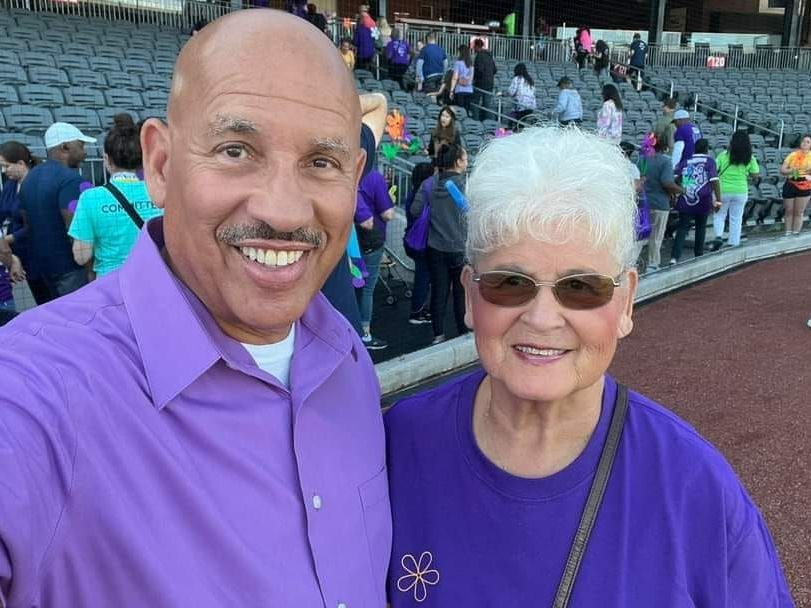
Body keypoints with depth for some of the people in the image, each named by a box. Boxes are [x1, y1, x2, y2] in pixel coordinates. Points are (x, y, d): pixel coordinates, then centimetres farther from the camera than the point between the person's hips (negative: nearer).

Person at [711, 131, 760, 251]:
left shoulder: (724, 155, -9)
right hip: (741, 191, 2)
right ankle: (733, 243, 13)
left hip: (723, 190, -2)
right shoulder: (750, 158, -2)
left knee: (719, 215, 13)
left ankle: (718, 236, -9)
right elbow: (755, 174, 0)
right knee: (736, 218, 12)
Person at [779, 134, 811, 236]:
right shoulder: (793, 155, 4)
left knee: (799, 212, 3)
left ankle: (795, 233, 8)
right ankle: (788, 233, 14)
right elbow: (782, 170, 1)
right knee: (789, 211, 6)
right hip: (790, 185, 1)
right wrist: (791, 171, -18)